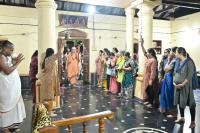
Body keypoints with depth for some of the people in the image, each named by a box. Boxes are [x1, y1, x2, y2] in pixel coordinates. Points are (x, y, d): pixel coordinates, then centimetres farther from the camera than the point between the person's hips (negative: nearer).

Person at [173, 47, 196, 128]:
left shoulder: (189, 62, -12)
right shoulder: (177, 62, 8)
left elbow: (190, 75, -16)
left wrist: (182, 84, -19)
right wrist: (174, 82, -2)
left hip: (186, 86, -7)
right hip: (177, 86, 7)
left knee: (190, 103, 1)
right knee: (180, 102, 15)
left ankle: (193, 121, 13)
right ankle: (182, 118, 31)